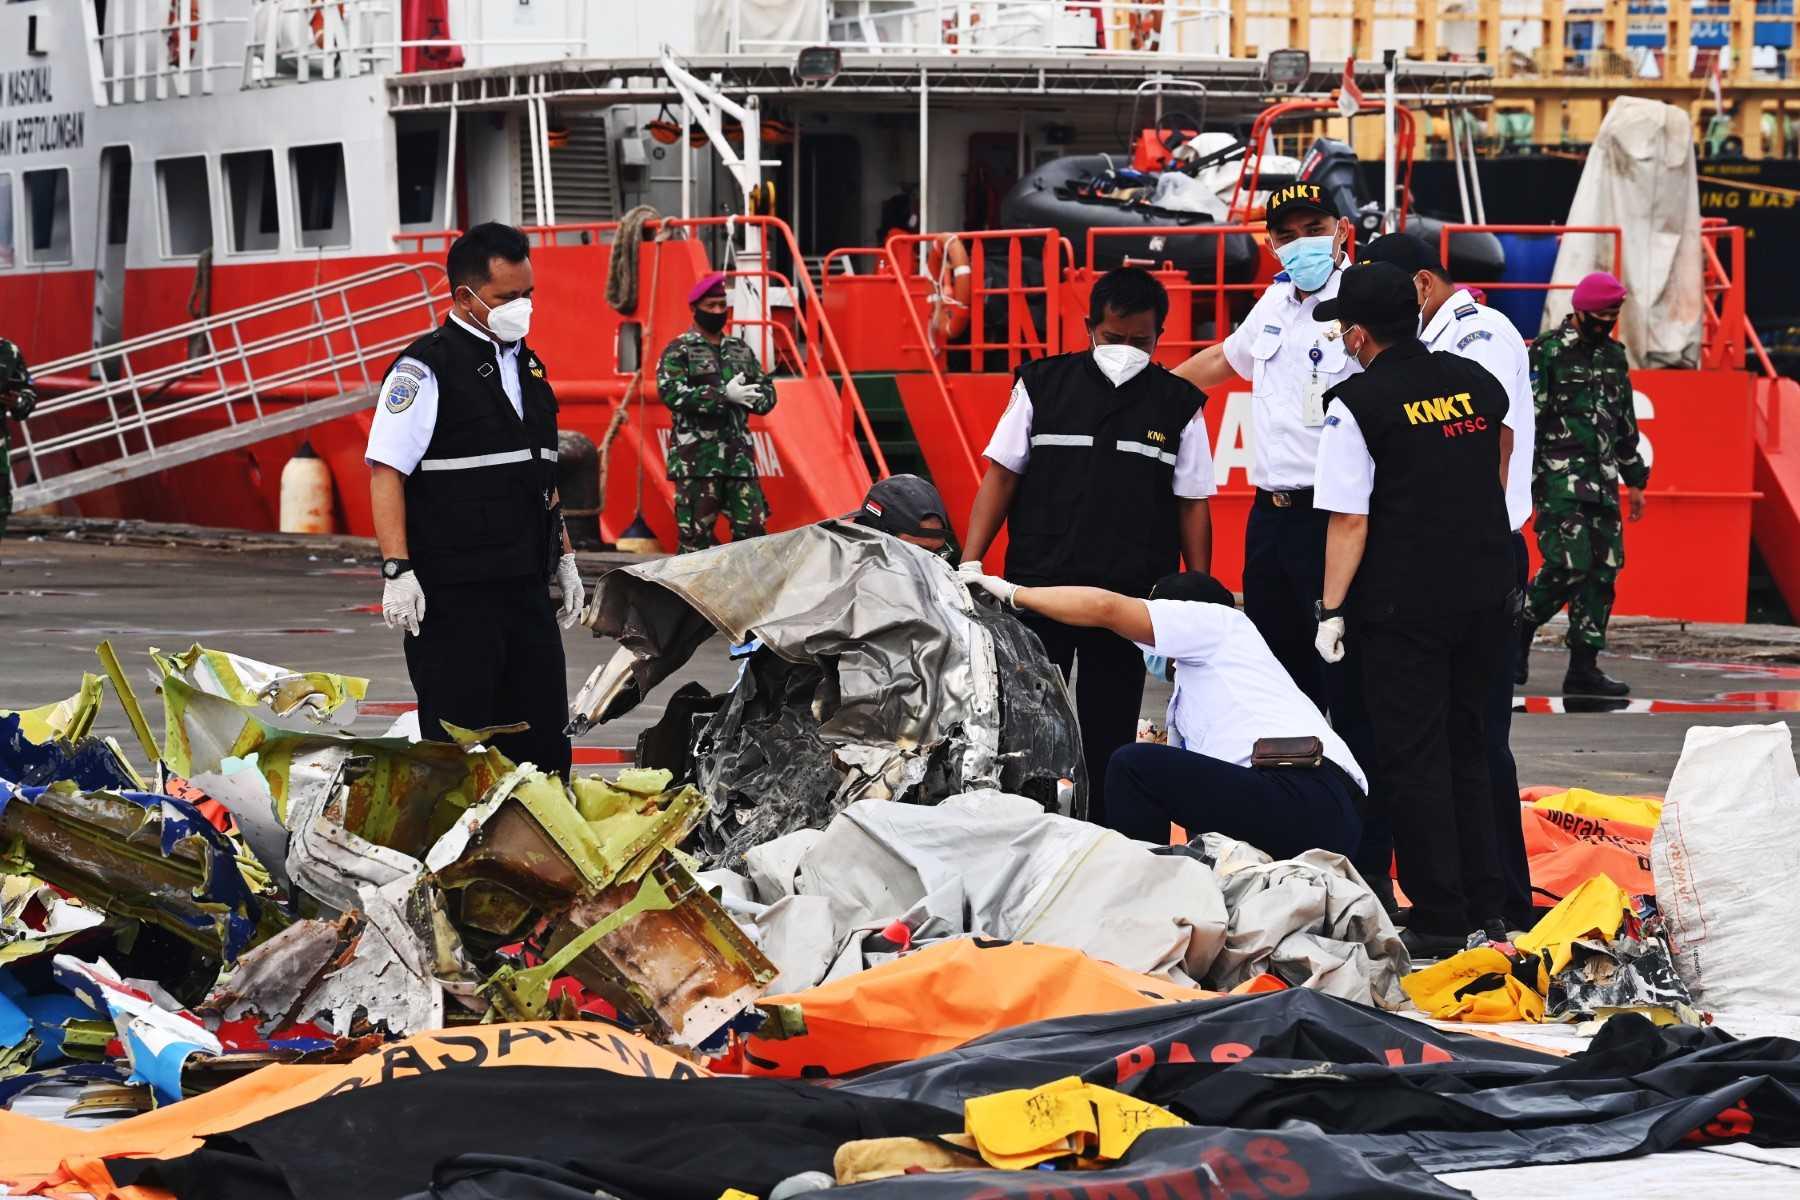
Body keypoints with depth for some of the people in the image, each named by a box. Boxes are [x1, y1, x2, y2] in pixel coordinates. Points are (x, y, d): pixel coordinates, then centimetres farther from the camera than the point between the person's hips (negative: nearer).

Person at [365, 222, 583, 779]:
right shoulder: (426, 368, -9)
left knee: (543, 739, 7)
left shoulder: (527, 366, 16)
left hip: (526, 587, 7)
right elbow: (386, 471, -14)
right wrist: (397, 571, -20)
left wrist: (563, 557, 21)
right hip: (453, 592, -7)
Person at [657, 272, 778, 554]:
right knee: (696, 533, -4)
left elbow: (767, 393, 17)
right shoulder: (678, 352, 1)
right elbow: (672, 393, -15)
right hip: (696, 459, -5)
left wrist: (745, 398, -8)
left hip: (739, 457, 5)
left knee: (752, 529, 1)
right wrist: (724, 394, -18)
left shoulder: (741, 350, 18)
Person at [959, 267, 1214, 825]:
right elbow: (1001, 476, 5)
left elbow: (1192, 505, 7)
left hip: (1128, 600, 0)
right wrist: (970, 563, -3)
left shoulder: (1178, 405, 4)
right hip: (1037, 588, 0)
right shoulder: (1043, 385, 3)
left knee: (1109, 736, 5)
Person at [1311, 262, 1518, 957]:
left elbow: (1350, 520, -13)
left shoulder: (1356, 404, -11)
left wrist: (1332, 610, -6)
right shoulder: (1477, 382, 8)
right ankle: (1485, 907, 19)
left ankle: (1439, 920, 0)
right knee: (1464, 748, 17)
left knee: (1413, 759, 1)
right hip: (1486, 595, 6)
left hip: (1404, 606, -6)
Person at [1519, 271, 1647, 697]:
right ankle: (1519, 632, 5)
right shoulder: (1548, 352, -5)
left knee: (1604, 568, 1)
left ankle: (1583, 667, 4)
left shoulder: (1614, 357, 17)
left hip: (1602, 480, 7)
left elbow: (1625, 424, 24)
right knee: (1569, 564, -17)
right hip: (1559, 475, -7)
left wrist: (1635, 479, 23)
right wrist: (1527, 477, -14)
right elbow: (1528, 418, -8)